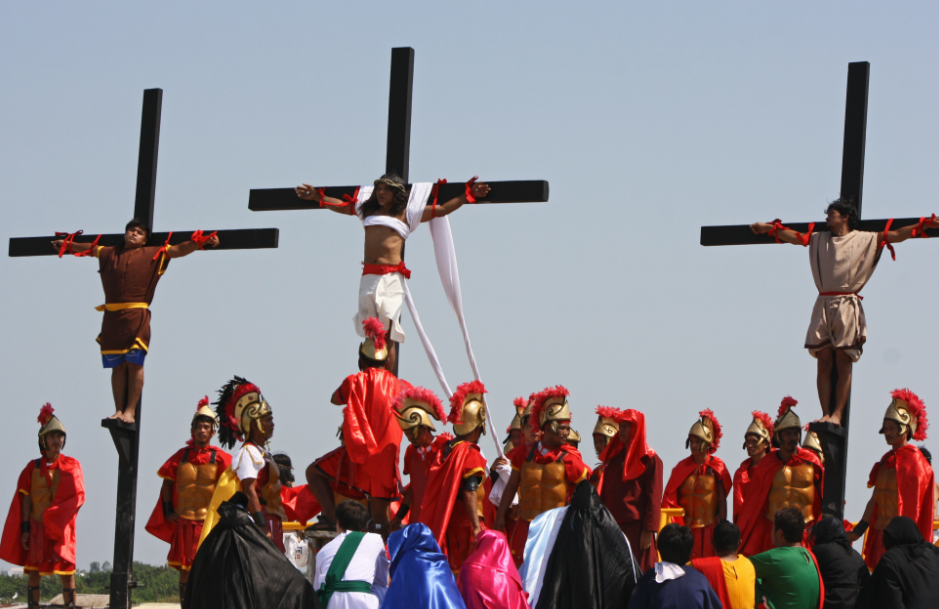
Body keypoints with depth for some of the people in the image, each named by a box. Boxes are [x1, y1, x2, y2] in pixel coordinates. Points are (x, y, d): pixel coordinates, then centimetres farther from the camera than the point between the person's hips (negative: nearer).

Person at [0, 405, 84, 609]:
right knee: (34, 573, -1)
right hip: (37, 527, 0)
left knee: (67, 573, -3)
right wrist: (25, 528, -5)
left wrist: (61, 516, -14)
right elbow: (25, 498, 3)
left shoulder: (72, 466, 5)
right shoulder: (33, 467, 6)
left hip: (62, 529, 0)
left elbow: (78, 496, 0)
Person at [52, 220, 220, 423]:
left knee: (134, 364, -7)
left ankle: (130, 410, -7)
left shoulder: (154, 254, 11)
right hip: (112, 317, 3)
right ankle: (119, 410, 2)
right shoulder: (109, 253, 22)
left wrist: (203, 241, -10)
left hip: (136, 316, -3)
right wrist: (68, 245, 51)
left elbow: (179, 249, 3)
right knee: (117, 366, 2)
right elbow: (90, 248, 39)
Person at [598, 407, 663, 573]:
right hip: (613, 526, 5)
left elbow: (654, 497, -7)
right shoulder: (614, 458, 15)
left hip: (636, 527, -5)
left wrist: (648, 530, -14)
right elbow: (604, 494, 15)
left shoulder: (650, 460, -2)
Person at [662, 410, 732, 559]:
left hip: (708, 529, -3)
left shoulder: (717, 467, 0)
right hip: (685, 528, 3)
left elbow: (722, 500, -1)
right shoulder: (682, 467, 9)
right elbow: (671, 499, 8)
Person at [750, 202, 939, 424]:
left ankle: (837, 415, -7)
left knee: (843, 365, -5)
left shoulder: (865, 240, 5)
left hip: (847, 307, -4)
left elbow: (895, 235, -2)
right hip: (824, 305, 4)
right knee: (824, 363, -1)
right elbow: (795, 237, 18)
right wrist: (769, 228, 10)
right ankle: (825, 414, -2)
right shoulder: (819, 239, 18)